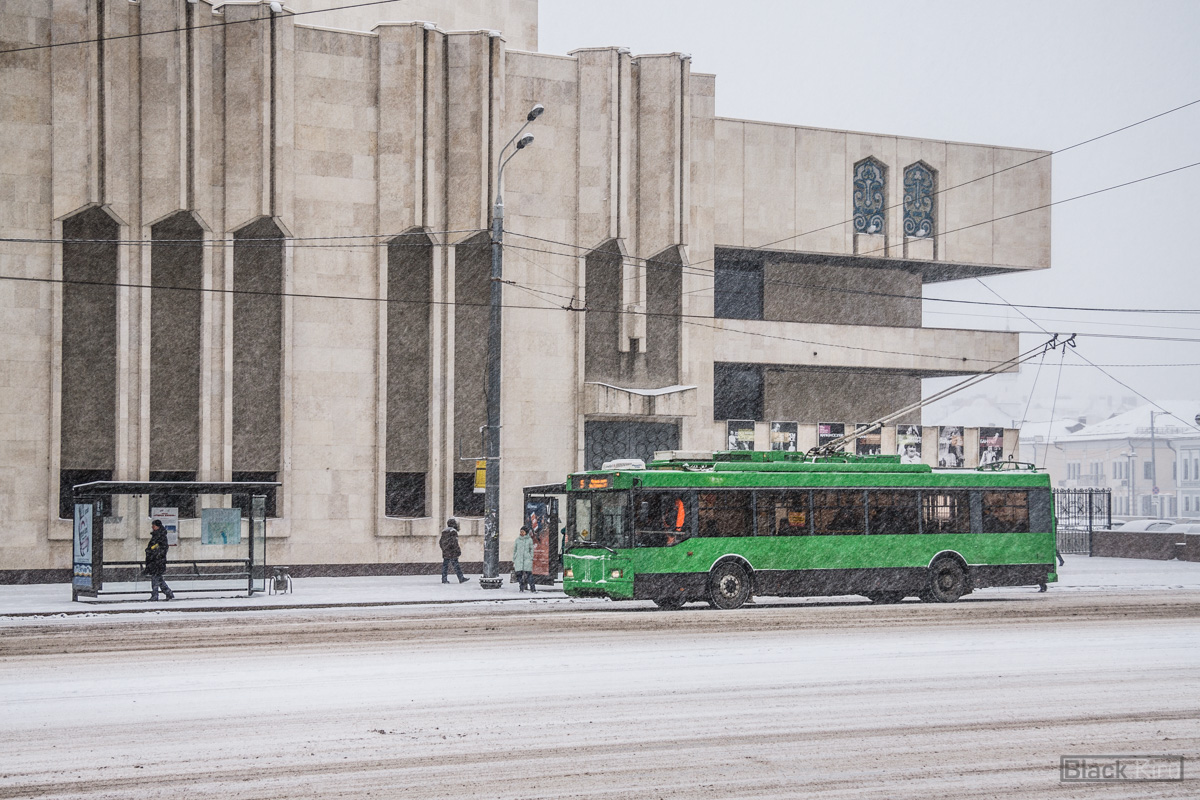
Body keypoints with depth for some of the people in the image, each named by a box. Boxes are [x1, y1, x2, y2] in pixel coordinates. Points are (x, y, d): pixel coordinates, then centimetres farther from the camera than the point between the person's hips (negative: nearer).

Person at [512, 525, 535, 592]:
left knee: (528, 573, -11)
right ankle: (522, 588, 6)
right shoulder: (517, 539, 10)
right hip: (518, 558, 2)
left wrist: (531, 559, 0)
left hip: (527, 558, -2)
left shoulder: (529, 539, 6)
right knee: (519, 574, -4)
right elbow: (515, 550, 14)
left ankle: (532, 588, -10)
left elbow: (531, 550, 8)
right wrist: (513, 560, 11)